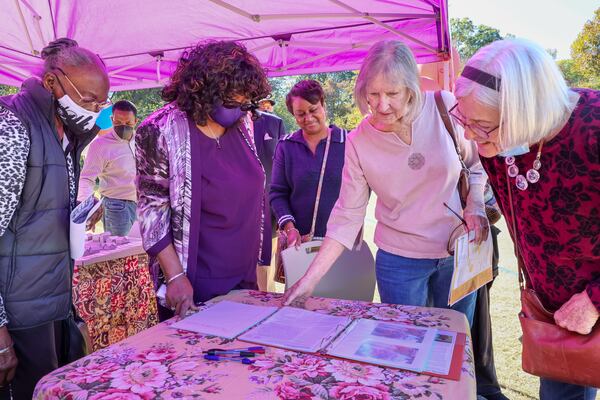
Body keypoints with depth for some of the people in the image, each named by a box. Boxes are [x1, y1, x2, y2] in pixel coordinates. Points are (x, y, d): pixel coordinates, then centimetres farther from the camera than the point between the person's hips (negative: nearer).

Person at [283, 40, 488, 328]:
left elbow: (476, 164, 5)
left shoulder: (446, 108, -11)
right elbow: (347, 216, -9)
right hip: (400, 261, -1)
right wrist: (311, 278, -13)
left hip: (458, 252, 2)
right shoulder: (359, 142, -12)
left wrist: (476, 205, -13)